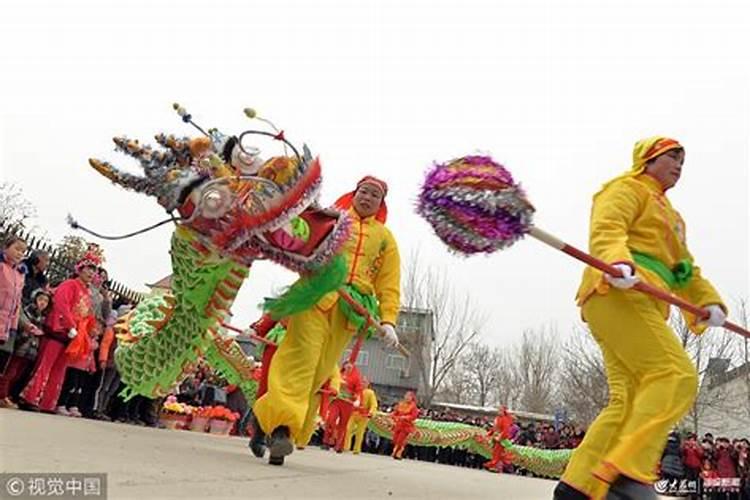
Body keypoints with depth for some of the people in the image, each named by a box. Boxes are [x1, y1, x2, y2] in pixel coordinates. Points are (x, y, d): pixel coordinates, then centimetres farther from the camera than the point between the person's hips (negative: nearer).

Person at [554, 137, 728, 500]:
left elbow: (684, 268, 28)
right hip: (618, 293, -9)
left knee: (631, 401, -1)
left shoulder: (670, 215, 38)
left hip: (641, 304, 9)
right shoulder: (628, 189, 9)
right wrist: (618, 262, -32)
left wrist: (708, 300, 10)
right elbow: (606, 230, -11)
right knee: (675, 375, -21)